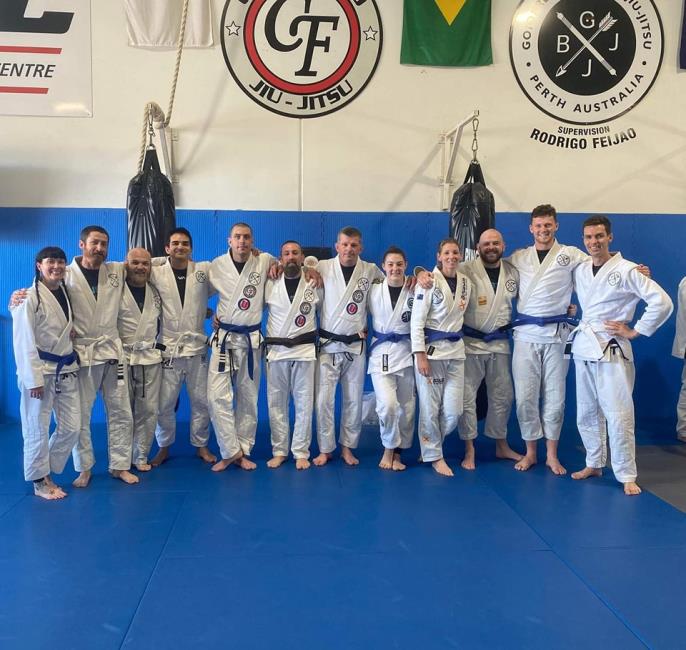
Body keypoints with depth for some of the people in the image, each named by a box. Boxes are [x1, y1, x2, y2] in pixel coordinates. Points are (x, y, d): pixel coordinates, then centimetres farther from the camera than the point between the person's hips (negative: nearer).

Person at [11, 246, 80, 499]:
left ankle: (46, 471, 27)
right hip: (41, 370, -6)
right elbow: (24, 341, -14)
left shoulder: (66, 294, 9)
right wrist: (33, 379, -17)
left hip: (67, 370, 6)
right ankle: (39, 481, 20)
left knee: (71, 427, 7)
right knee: (38, 429, 4)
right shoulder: (29, 298, -11)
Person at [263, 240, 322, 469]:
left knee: (304, 403, 2)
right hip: (276, 350, 1)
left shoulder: (314, 285, 2)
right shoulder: (270, 285, 3)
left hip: (305, 350, -1)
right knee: (276, 403, 6)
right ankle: (279, 451, 17)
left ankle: (301, 452, 13)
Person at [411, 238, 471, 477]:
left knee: (453, 411, 2)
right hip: (430, 348, -5)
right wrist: (420, 355, -16)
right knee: (430, 408, 1)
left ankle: (429, 444, 27)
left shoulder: (466, 282, 8)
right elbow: (417, 320, -11)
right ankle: (435, 455, 20)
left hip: (455, 349, 5)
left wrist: (456, 341, 16)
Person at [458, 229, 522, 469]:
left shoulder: (512, 272, 4)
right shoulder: (465, 270, -11)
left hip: (499, 342, 5)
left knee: (502, 395, 15)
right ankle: (469, 450, 14)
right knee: (467, 395, -1)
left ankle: (501, 445, 33)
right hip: (471, 342, -4)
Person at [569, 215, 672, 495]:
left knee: (618, 415, -6)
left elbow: (662, 302, -13)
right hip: (583, 346, 6)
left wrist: (635, 331, -11)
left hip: (612, 350, -6)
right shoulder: (579, 270, 7)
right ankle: (594, 464, 28)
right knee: (587, 412, 13)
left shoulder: (627, 270, -9)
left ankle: (627, 476, 5)